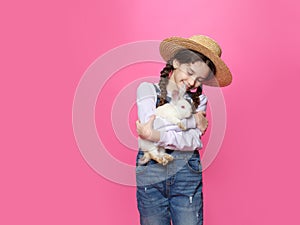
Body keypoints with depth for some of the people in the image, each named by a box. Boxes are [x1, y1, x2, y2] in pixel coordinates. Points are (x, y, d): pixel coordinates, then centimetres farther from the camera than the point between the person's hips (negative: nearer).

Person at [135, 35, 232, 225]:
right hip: (150, 173, -1)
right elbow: (150, 126, -14)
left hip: (186, 175, 1)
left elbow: (194, 142, -6)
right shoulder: (148, 89, 4)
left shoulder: (198, 99, 8)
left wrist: (157, 136, -21)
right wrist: (193, 120, -6)